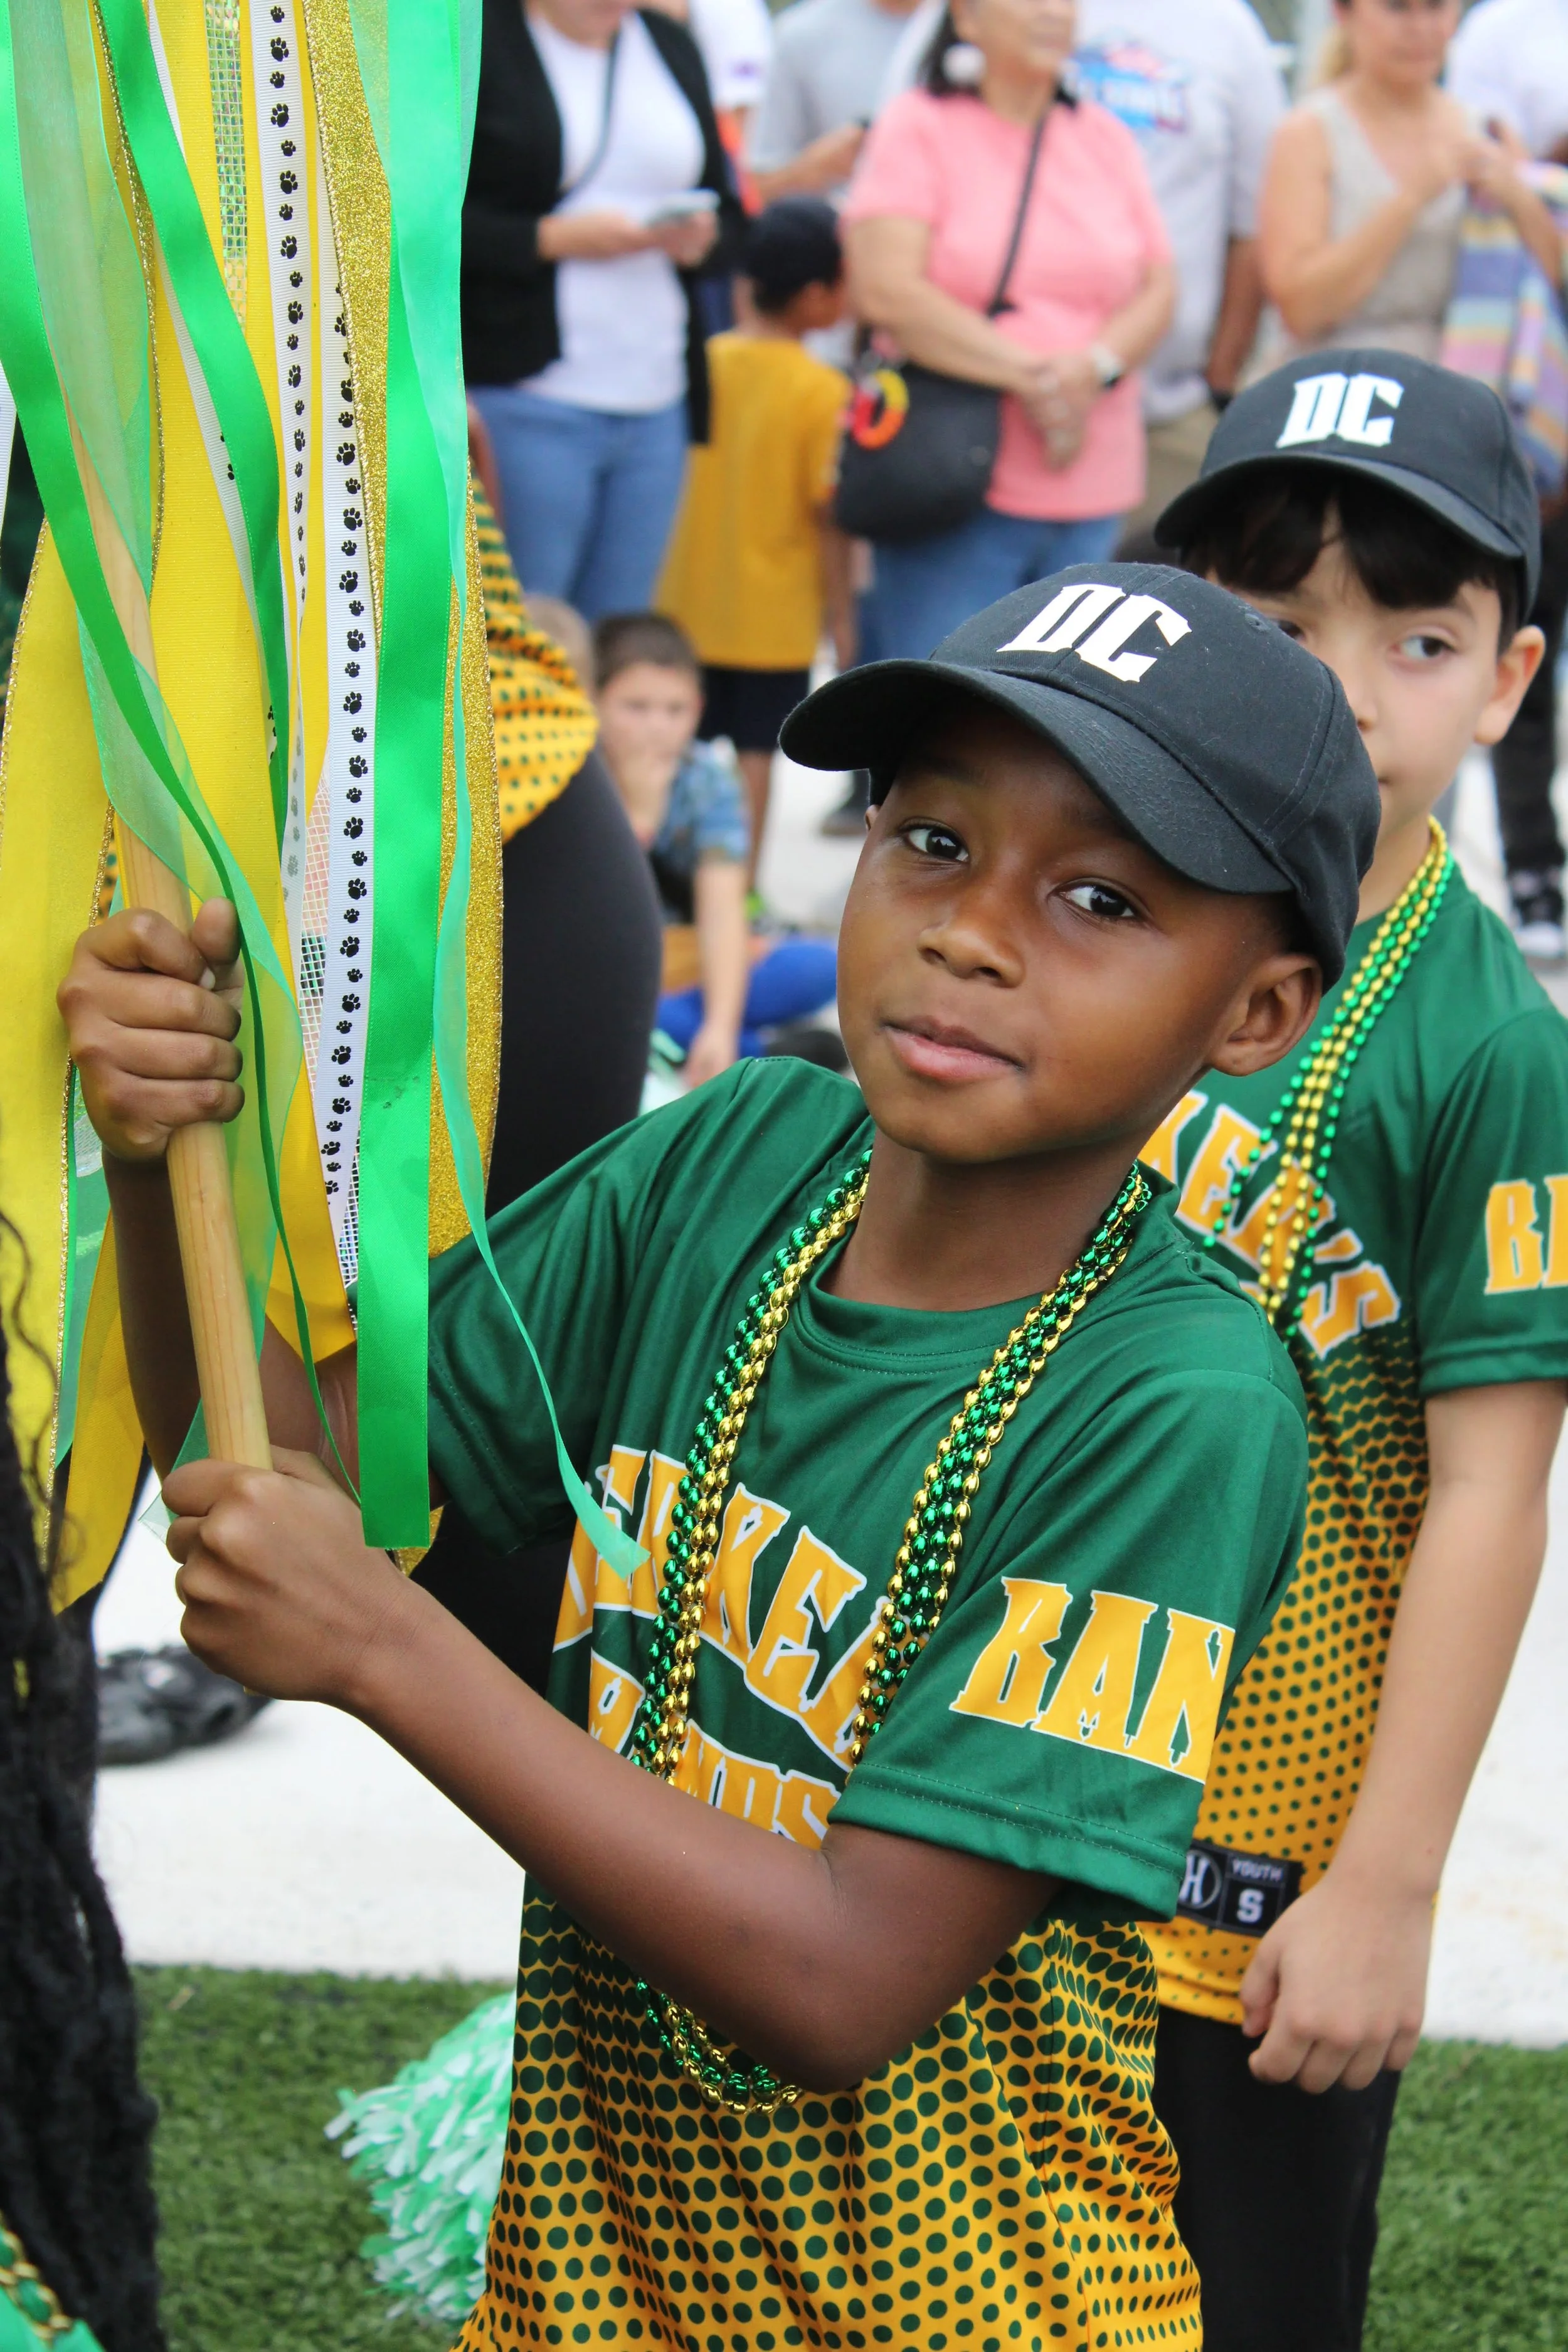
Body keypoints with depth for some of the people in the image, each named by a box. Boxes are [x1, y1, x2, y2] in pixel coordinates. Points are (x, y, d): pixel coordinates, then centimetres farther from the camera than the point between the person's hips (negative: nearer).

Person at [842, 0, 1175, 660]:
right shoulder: (918, 128, -1)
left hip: (1093, 497, 5)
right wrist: (1030, 375, -14)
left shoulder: (1105, 137, 14)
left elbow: (1159, 289, 11)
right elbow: (883, 289, -12)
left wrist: (1096, 365, -12)